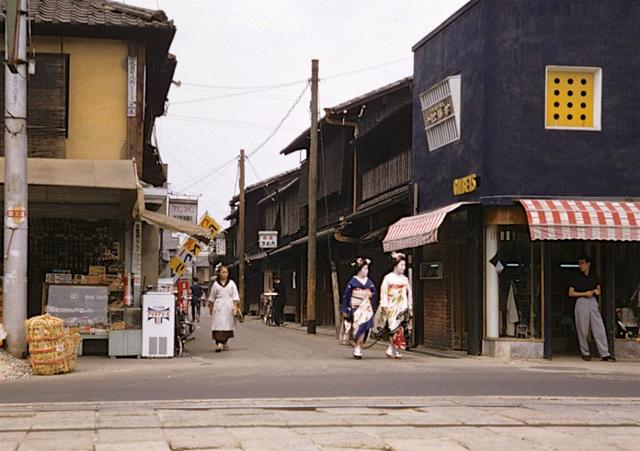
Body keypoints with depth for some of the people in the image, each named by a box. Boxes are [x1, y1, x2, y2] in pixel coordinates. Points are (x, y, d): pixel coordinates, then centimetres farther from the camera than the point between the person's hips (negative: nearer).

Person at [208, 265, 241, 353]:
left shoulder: (231, 283, 7)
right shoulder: (215, 284, 7)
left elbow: (235, 296, 4)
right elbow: (212, 297, 15)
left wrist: (235, 305, -7)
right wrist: (210, 307, 14)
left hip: (229, 307, 1)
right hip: (218, 307, -1)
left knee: (228, 325, 6)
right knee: (218, 325, -12)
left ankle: (224, 343, 19)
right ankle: (219, 343, -20)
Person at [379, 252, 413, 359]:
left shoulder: (404, 279, 11)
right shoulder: (388, 278, 0)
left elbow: (409, 294, 16)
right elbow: (384, 292, -3)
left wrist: (410, 308, 14)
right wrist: (384, 306, -10)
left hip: (402, 308, 4)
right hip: (391, 308, -3)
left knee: (399, 328, -3)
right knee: (394, 329, -8)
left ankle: (391, 350, 4)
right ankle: (394, 350, -1)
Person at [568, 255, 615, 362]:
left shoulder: (594, 275, 10)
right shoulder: (576, 277, 0)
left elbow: (599, 290, 20)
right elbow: (571, 293, -4)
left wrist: (597, 291, -4)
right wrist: (585, 293, -12)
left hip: (593, 302, 3)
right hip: (581, 302, -3)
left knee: (599, 328, -4)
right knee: (583, 329, 0)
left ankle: (605, 354, -5)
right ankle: (585, 353, 16)